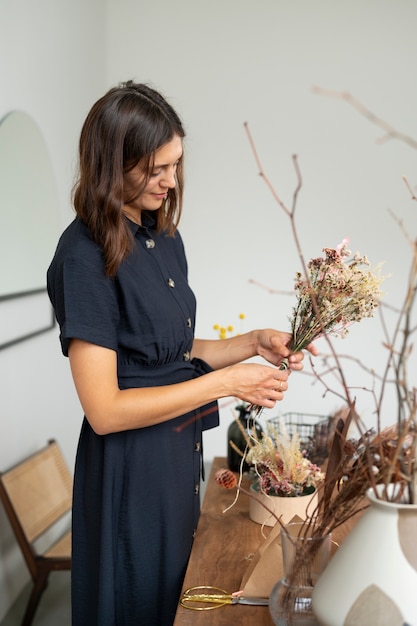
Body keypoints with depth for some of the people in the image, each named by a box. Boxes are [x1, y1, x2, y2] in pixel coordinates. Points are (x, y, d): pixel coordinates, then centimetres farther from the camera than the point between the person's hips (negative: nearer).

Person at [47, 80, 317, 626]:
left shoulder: (164, 237, 5)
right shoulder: (86, 256, -20)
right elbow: (104, 410, -23)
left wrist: (253, 344, -3)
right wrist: (226, 383, -20)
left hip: (182, 447, 8)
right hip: (129, 465, -7)